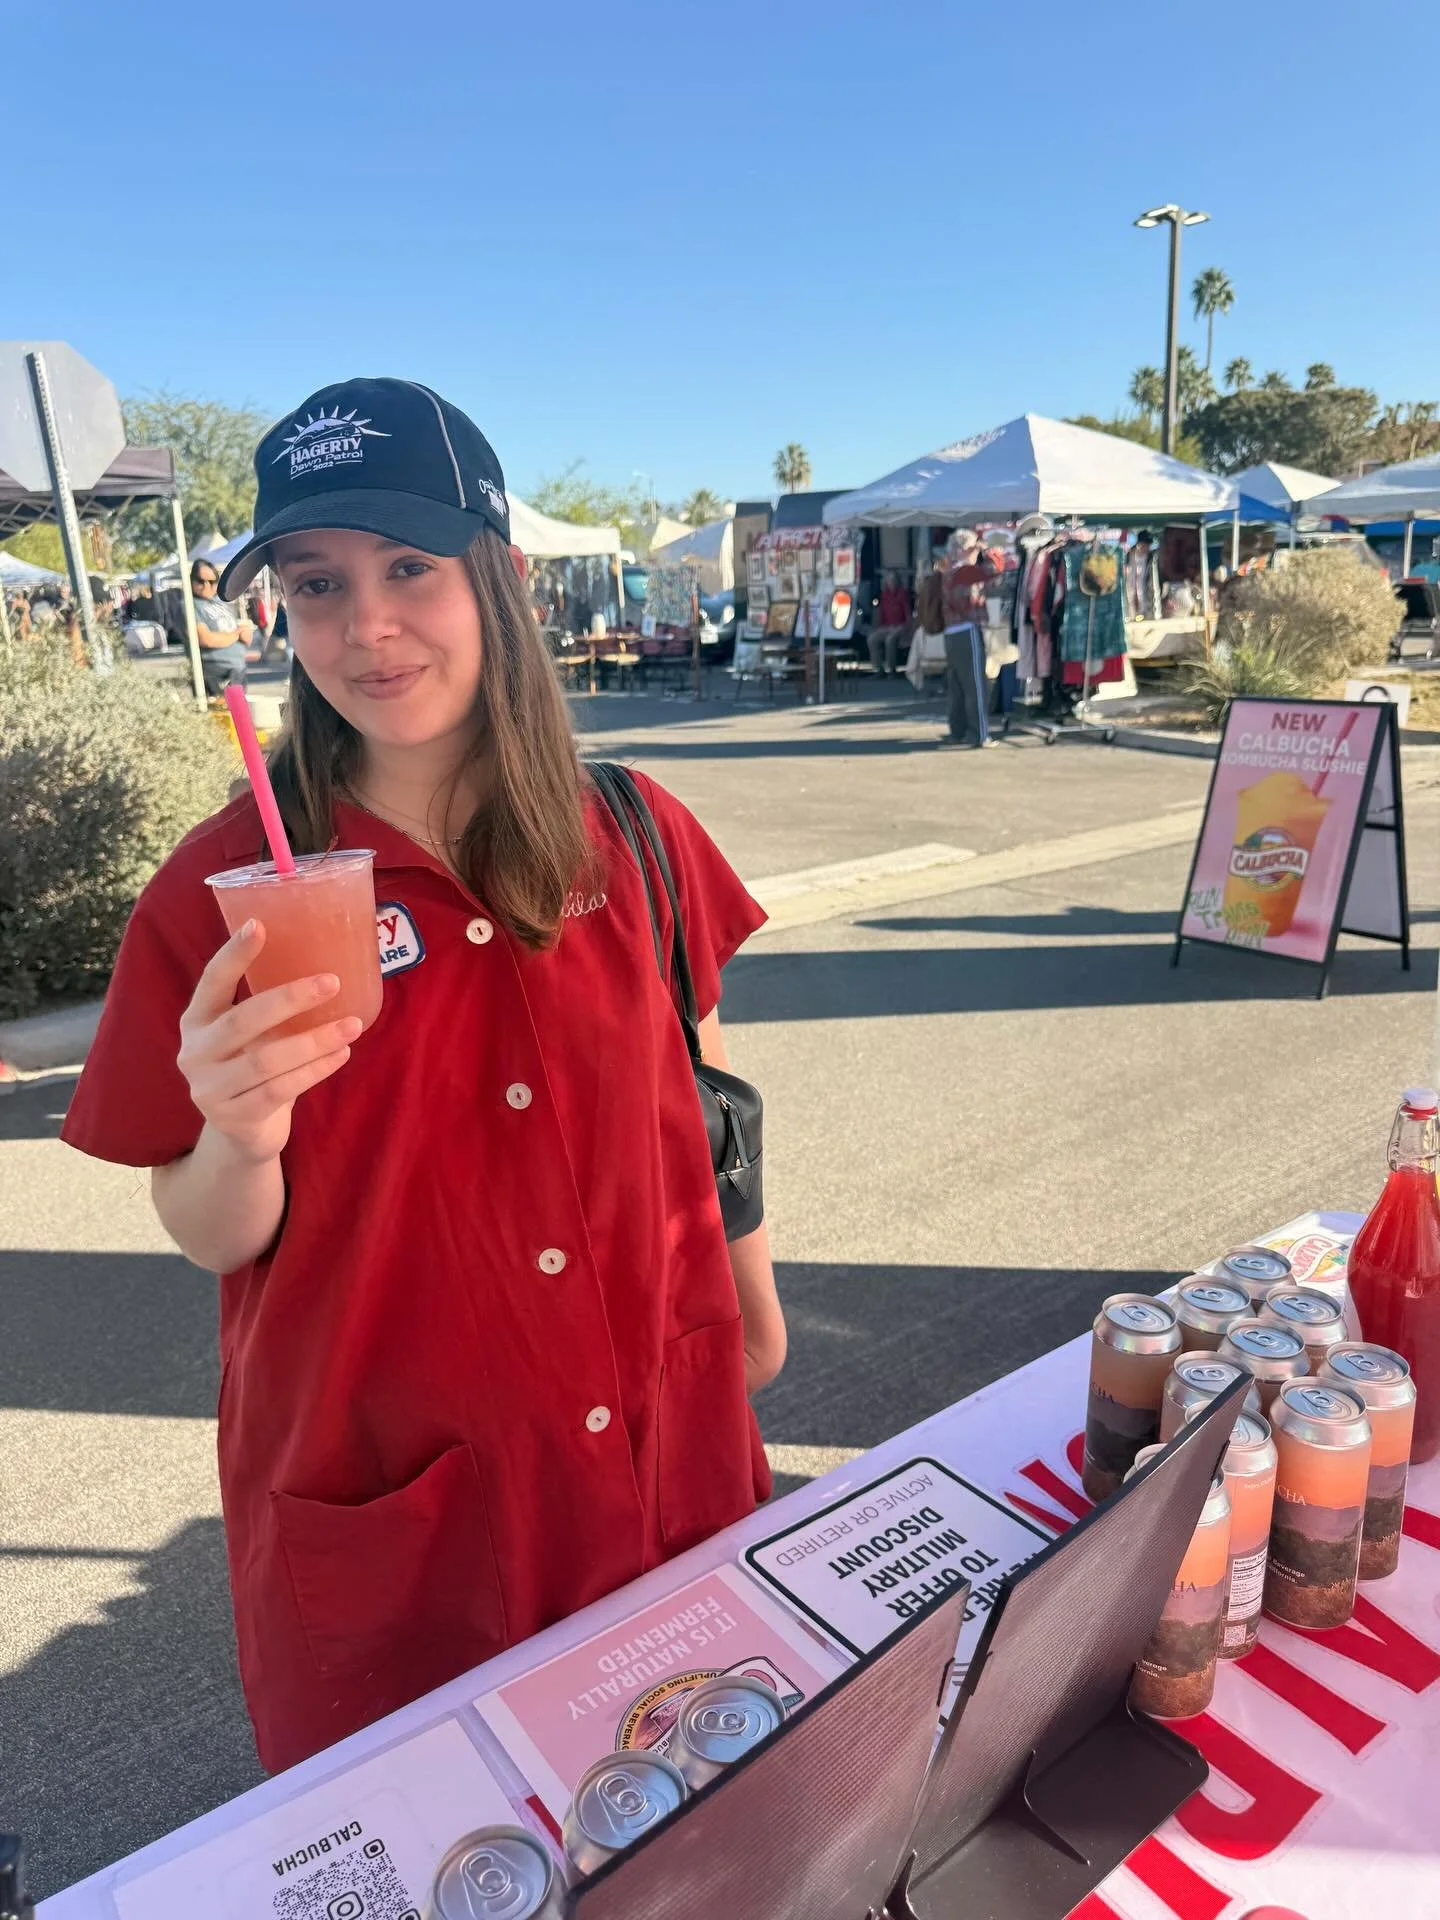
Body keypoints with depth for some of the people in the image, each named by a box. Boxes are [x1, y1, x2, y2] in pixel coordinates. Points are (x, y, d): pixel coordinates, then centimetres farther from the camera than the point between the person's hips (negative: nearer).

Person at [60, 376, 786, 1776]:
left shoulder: (631, 836, -6)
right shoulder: (225, 890, -12)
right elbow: (209, 1238, -6)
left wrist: (749, 1294, 14)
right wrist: (239, 1138, -28)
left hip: (663, 1458, 3)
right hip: (379, 1500, -2)